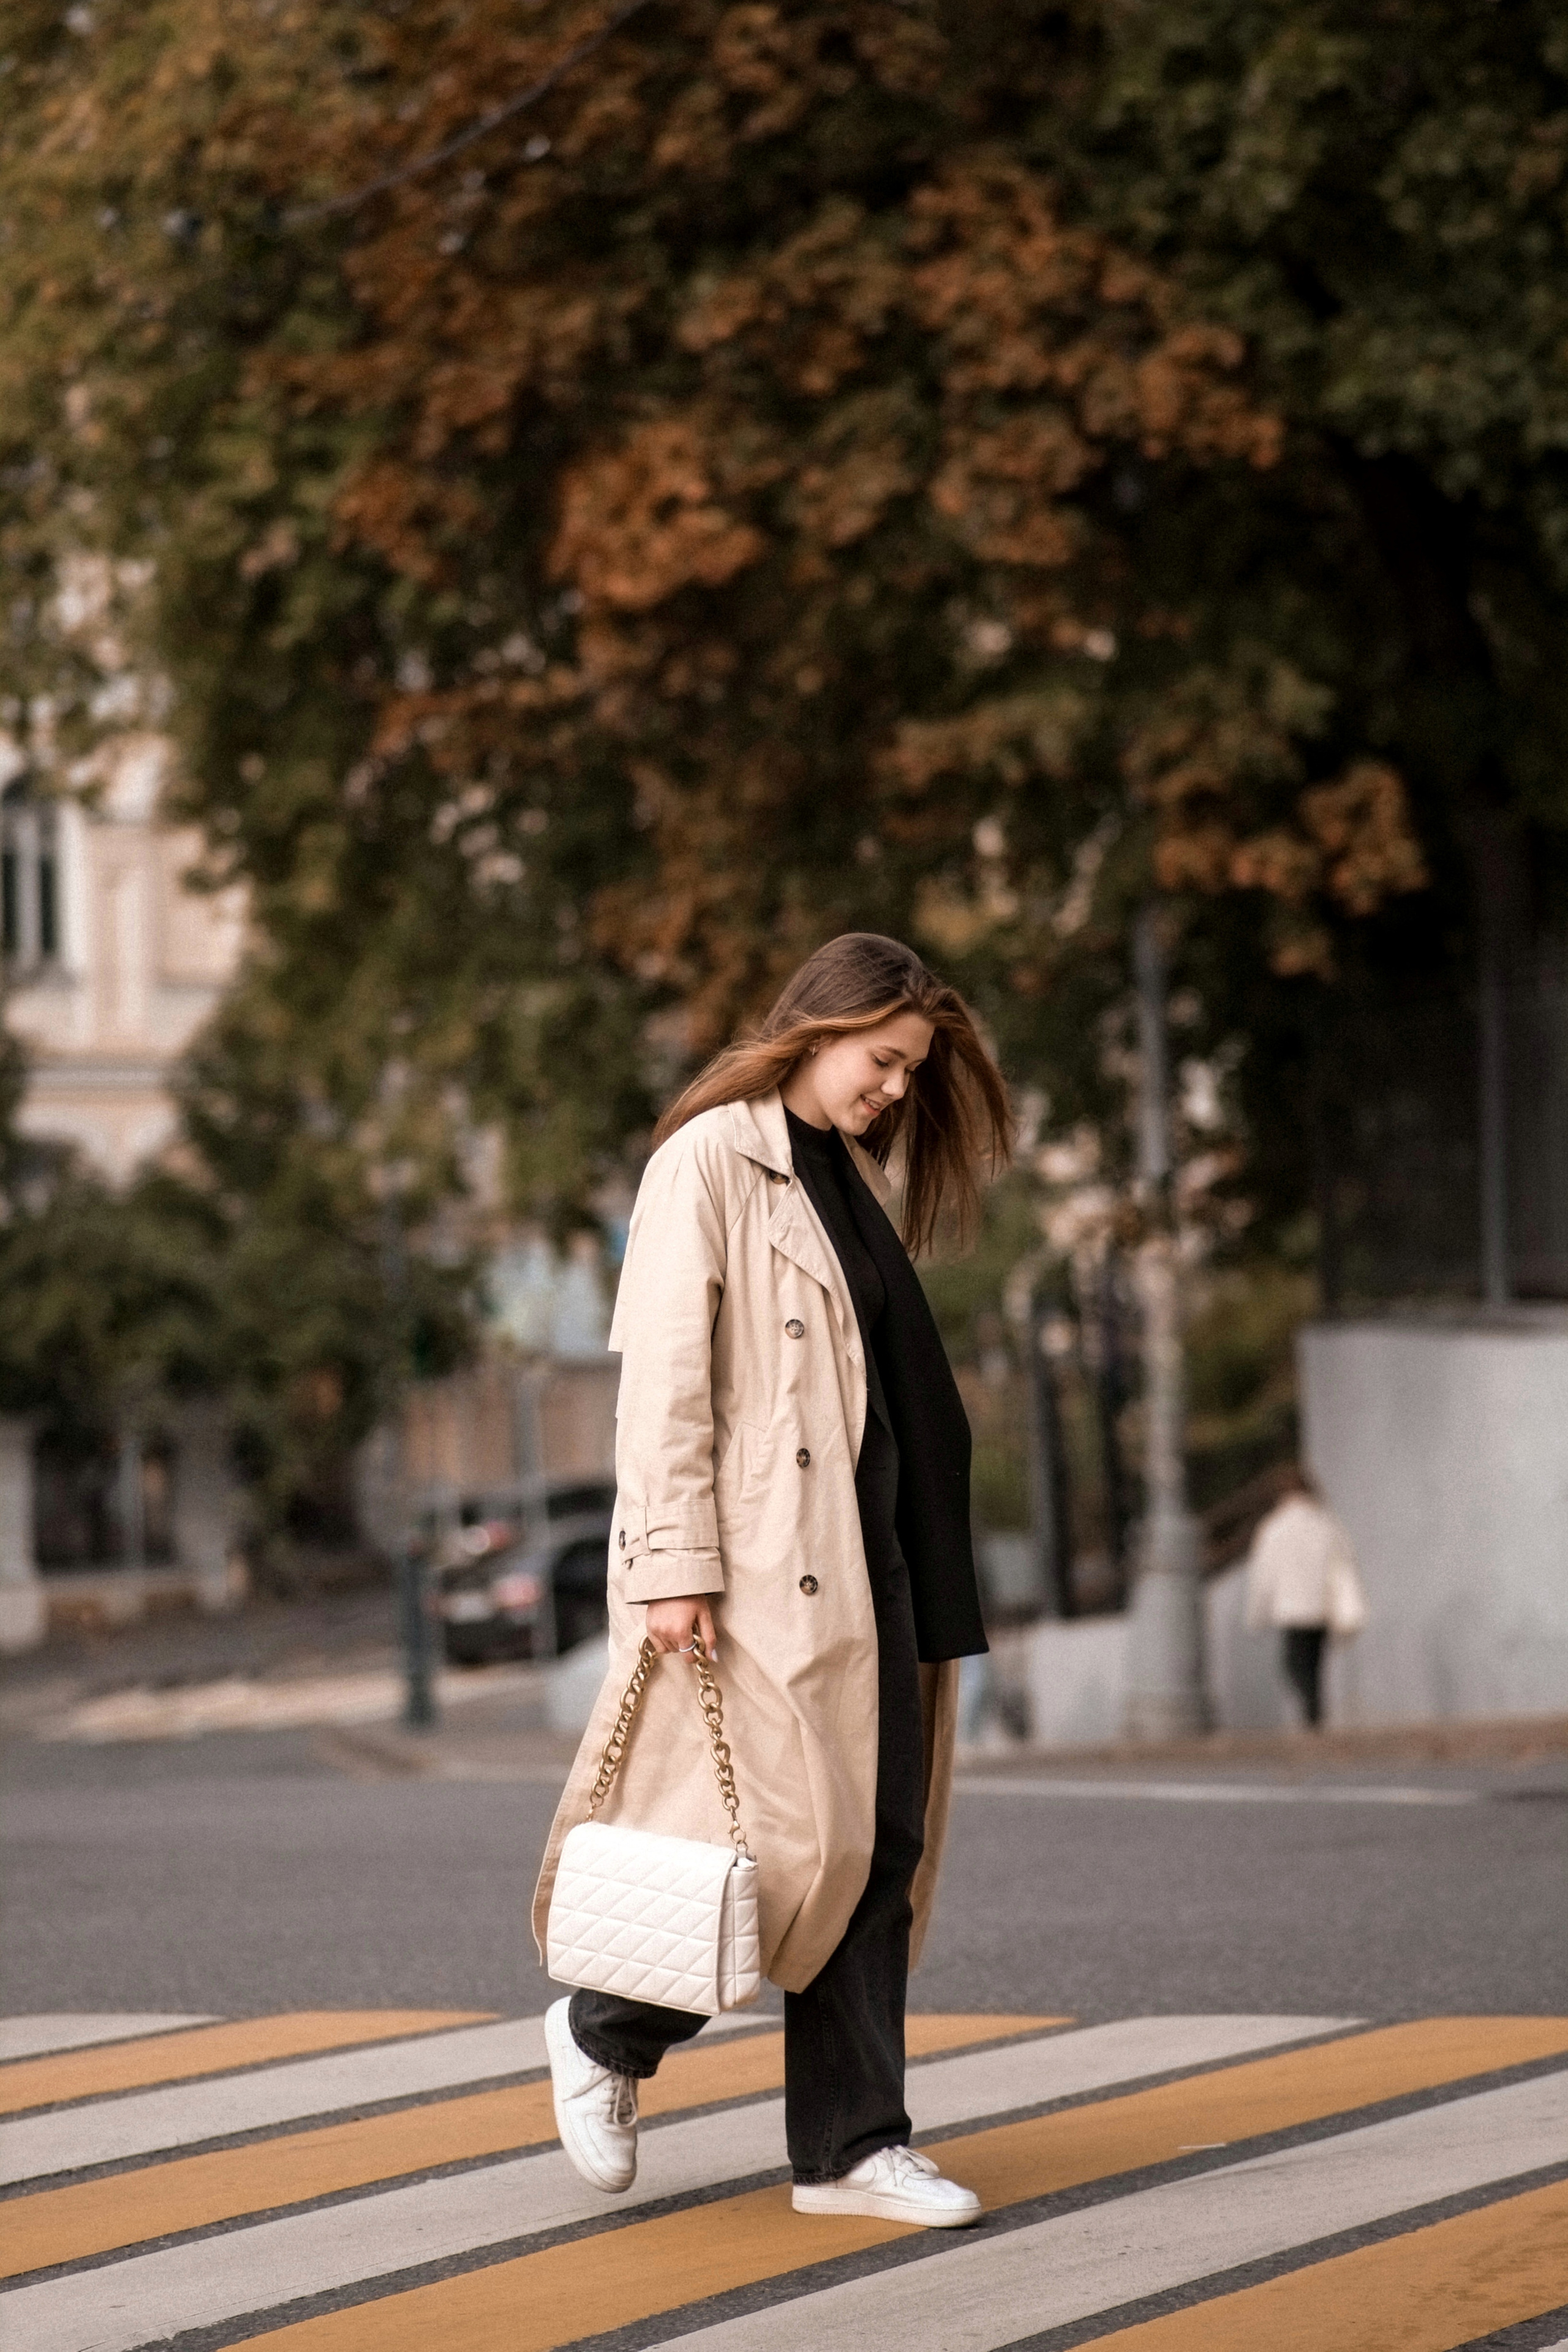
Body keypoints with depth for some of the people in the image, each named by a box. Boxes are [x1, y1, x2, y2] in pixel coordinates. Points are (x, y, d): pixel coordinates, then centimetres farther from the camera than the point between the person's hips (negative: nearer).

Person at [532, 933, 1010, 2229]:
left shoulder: (851, 1178, 18)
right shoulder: (711, 1159, -7)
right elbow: (662, 1377, -13)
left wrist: (928, 1572, 16)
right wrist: (672, 1562, -18)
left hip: (860, 1553, 8)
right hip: (757, 1559, -8)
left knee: (883, 1842, 5)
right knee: (797, 1836, -10)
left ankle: (853, 2144, 10)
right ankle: (607, 2031, 13)